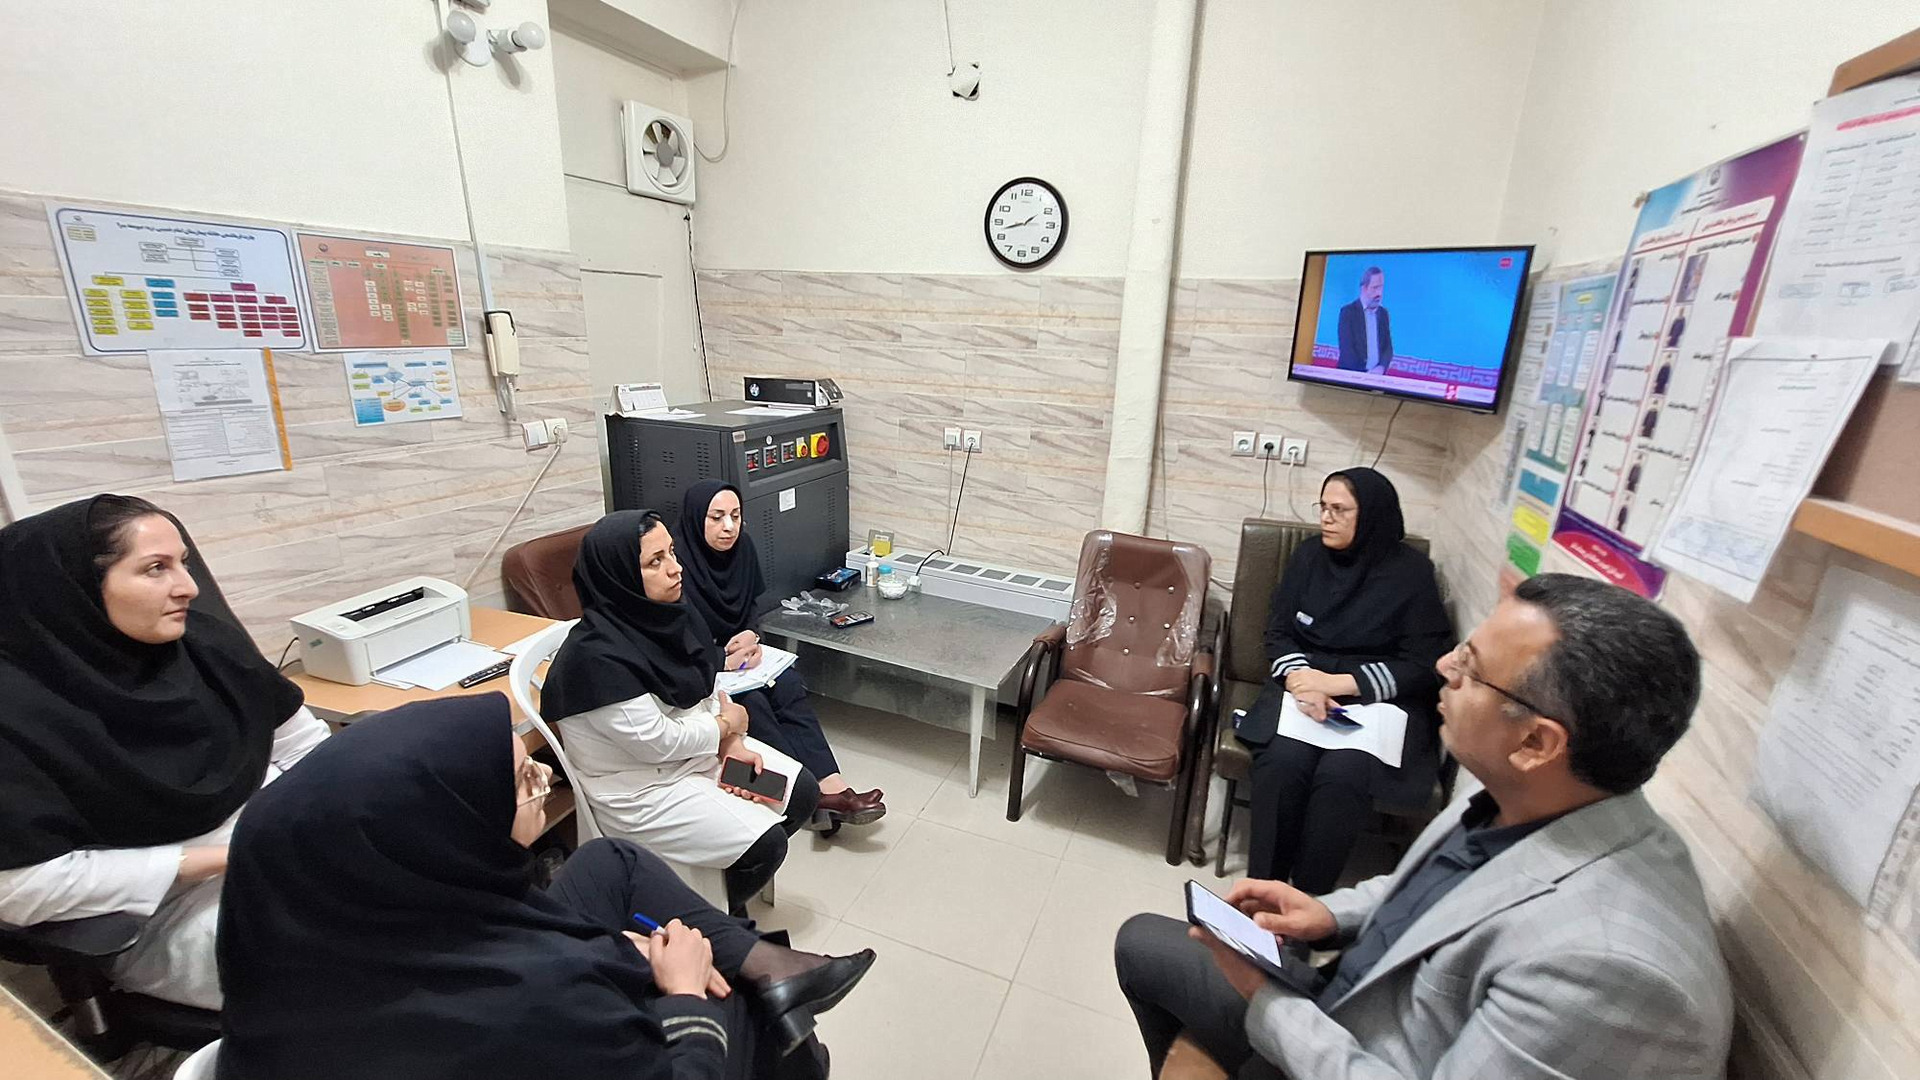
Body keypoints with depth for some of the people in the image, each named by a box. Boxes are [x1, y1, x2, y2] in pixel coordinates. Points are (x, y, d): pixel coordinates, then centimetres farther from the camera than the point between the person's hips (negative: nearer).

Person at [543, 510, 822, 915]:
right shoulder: (597, 657, -30)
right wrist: (727, 723, -12)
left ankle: (735, 880, 31)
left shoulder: (670, 616, -6)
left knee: (803, 791, 7)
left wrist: (732, 744, -9)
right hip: (642, 790, -8)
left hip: (701, 752, 8)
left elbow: (709, 686, 5)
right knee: (767, 844, -14)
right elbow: (656, 742, -26)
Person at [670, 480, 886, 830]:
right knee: (751, 702, -29)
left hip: (735, 649, 5)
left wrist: (750, 637, -13)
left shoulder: (742, 546, -4)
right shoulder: (676, 559, -22)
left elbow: (756, 604, 7)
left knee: (788, 685, -21)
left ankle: (831, 786, -26)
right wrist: (724, 660, -28)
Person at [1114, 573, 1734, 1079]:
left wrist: (1264, 1003, -18)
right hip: (1345, 1012, 6)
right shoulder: (1520, 803, -12)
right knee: (1143, 940, 13)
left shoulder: (1601, 959, -36)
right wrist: (1333, 914, -6)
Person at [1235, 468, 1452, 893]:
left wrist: (1339, 683, -17)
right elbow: (1278, 633, 6)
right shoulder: (1309, 556, 6)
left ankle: (1308, 897, -15)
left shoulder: (1412, 572, -4)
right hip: (1305, 684, 2)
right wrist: (1299, 677, -15)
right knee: (1282, 760, -27)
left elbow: (1423, 664, -7)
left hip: (1379, 700, -2)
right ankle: (1264, 886, -15)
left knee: (1341, 775, -30)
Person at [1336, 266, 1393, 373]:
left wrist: (1381, 367, -10)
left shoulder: (1383, 313, 13)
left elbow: (1388, 346, 10)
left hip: (1376, 375, 4)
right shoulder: (1348, 311, -2)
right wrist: (1362, 374, -18)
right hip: (1351, 374, -4)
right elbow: (1346, 347, -11)